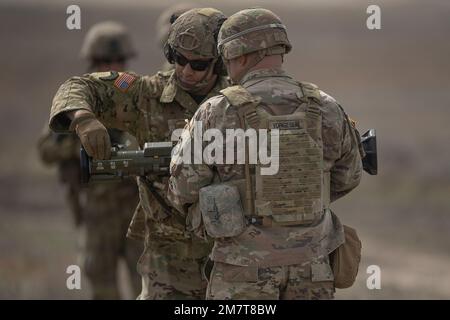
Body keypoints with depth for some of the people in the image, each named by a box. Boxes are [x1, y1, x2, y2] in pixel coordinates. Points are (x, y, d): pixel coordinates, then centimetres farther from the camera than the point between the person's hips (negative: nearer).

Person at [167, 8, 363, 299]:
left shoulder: (217, 114, -10)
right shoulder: (325, 109, -1)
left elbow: (184, 190, -2)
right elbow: (347, 177, 14)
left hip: (245, 268, -3)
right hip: (310, 269, 4)